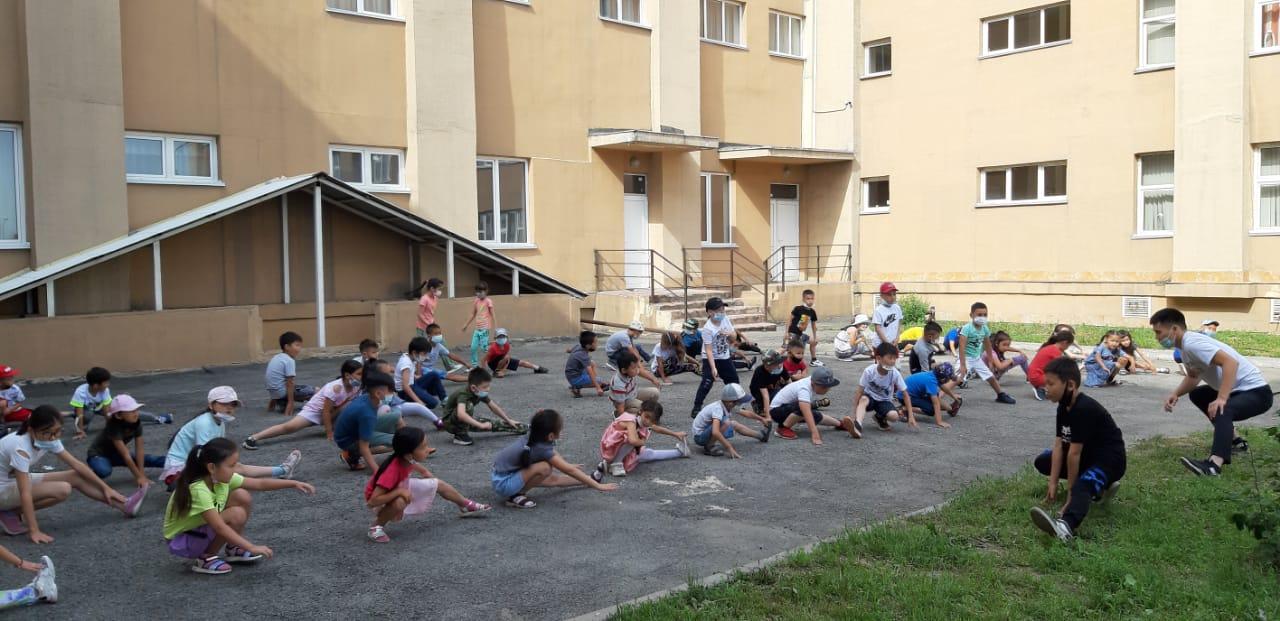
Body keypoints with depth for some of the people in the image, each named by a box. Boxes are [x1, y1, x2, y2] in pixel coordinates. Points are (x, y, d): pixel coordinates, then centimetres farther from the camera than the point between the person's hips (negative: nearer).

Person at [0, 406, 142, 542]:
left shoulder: (48, 439, -11)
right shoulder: (21, 448, -34)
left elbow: (76, 464, -4)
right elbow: (25, 493, -34)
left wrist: (105, 487, -4)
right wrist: (34, 531, -33)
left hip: (16, 480, 8)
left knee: (76, 477, -4)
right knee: (62, 489, -25)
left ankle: (123, 505, 1)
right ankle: (12, 515, -9)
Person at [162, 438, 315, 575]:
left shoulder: (222, 477, -10)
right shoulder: (198, 490, -33)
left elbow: (260, 484, -3)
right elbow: (219, 527, -38)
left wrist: (294, 484, -12)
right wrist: (252, 547, -39)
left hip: (204, 530, 8)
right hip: (181, 541, -8)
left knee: (242, 497, -10)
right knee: (237, 515, -27)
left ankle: (233, 549, 6)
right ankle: (205, 558, -8)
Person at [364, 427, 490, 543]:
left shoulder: (406, 460, -17)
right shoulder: (392, 470, -40)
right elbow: (373, 501, -40)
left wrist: (424, 472, 9)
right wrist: (399, 491, -42)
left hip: (400, 487, 8)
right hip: (381, 501, -7)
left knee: (438, 484, 6)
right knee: (400, 502, -41)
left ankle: (467, 506, 29)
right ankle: (377, 527, -14)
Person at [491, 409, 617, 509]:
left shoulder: (535, 438, -3)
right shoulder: (541, 448, -26)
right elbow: (570, 471, -22)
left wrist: (567, 465, 33)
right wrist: (598, 486, -19)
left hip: (502, 474, 9)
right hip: (503, 484, -9)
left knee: (553, 479, 11)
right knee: (545, 468, -24)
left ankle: (588, 480, 29)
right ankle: (515, 496, -12)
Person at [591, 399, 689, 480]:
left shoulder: (642, 421, -4)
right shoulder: (630, 420, -31)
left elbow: (657, 428, 19)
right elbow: (633, 441, -49)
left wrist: (675, 434, 28)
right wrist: (643, 442, -26)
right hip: (611, 449, -9)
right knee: (632, 438, -33)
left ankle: (679, 451, 38)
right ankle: (615, 464, -22)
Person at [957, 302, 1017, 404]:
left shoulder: (985, 329, -1)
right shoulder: (967, 328, -22)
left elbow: (988, 345, 14)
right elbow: (962, 348, -25)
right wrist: (962, 365, -28)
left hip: (977, 358, 7)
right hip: (966, 358, -7)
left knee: (991, 377, 17)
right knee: (958, 379, -23)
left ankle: (1001, 395, 38)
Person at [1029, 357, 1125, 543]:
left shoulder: (1083, 409, -28)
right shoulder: (1064, 406, 1)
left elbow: (1074, 453, -24)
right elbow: (1059, 446, -2)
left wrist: (1070, 490, -20)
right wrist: (1053, 483, -6)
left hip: (1110, 459, -10)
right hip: (1088, 454, 10)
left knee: (1081, 486, -37)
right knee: (1042, 462, 9)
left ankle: (1066, 526, -66)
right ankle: (1099, 486, 7)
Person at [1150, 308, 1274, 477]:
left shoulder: (1192, 343, -23)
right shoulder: (1185, 346, 8)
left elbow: (1231, 363, -34)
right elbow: (1193, 377, 21)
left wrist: (1221, 399, -40)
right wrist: (1175, 394, 3)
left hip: (1256, 391, -11)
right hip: (1238, 390, 11)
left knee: (1222, 411, -37)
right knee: (1196, 395, 27)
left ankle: (1214, 465, -54)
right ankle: (1235, 440, 29)